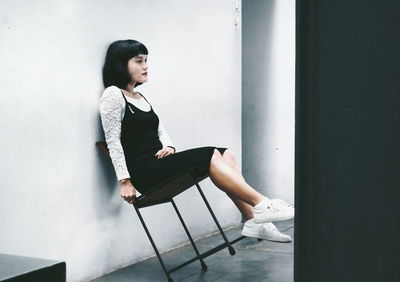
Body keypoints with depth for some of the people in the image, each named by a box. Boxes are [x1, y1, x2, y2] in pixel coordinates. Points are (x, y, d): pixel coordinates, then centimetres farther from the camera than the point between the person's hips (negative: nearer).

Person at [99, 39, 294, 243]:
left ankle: (254, 221, -19)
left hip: (159, 163, 8)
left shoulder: (144, 98, 23)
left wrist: (168, 147, 1)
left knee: (225, 154, -10)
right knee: (210, 155, -22)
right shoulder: (113, 95, -4)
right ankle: (262, 206, -22)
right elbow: (113, 141, -9)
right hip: (144, 172, -8)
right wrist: (125, 181, -15)